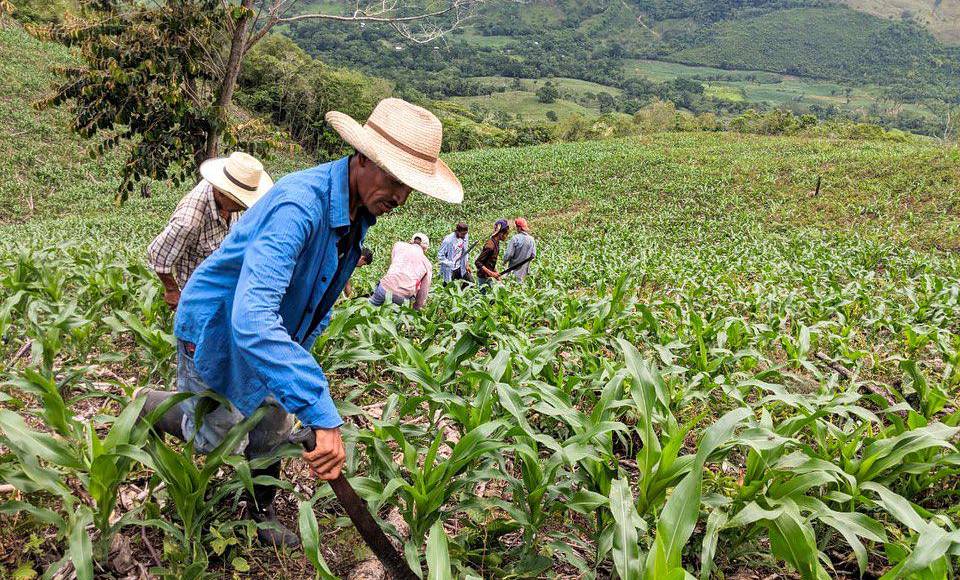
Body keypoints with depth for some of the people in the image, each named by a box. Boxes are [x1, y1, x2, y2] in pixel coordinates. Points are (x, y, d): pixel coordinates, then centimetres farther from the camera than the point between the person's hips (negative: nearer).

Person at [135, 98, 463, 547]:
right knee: (218, 438, 11)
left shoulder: (360, 211, -9)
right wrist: (322, 414, -55)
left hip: (272, 334, 7)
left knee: (273, 433, 16)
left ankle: (260, 516, 40)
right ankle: (146, 406, 40)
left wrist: (300, 346, 13)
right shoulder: (300, 204, -39)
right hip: (217, 328, -7)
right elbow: (250, 317, -50)